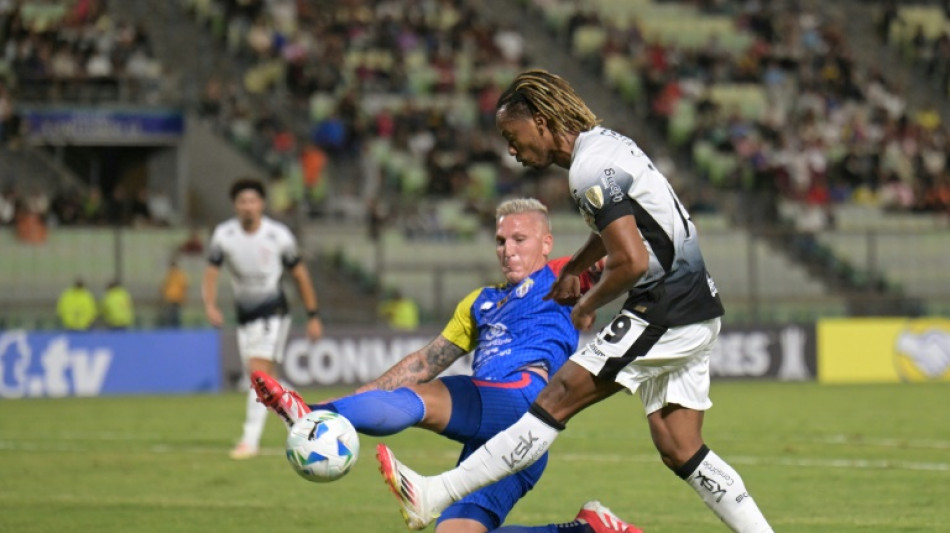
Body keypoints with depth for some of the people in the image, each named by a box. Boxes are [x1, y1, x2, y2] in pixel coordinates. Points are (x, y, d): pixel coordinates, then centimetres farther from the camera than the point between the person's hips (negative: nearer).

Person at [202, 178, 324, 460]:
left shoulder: (278, 235, -10)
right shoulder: (223, 235, -4)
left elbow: (300, 275, 1)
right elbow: (211, 273, -1)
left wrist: (313, 316, 3)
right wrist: (210, 305, -20)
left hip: (273, 312, -4)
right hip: (245, 316, 4)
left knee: (259, 371, -19)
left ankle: (250, 439, -22)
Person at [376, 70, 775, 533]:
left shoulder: (591, 169, -17)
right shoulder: (605, 144, 15)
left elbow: (632, 261, -24)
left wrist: (587, 305, -8)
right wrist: (571, 271, 31)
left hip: (664, 316, -10)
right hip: (696, 312, 10)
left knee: (556, 400, -9)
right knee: (678, 450, 10)